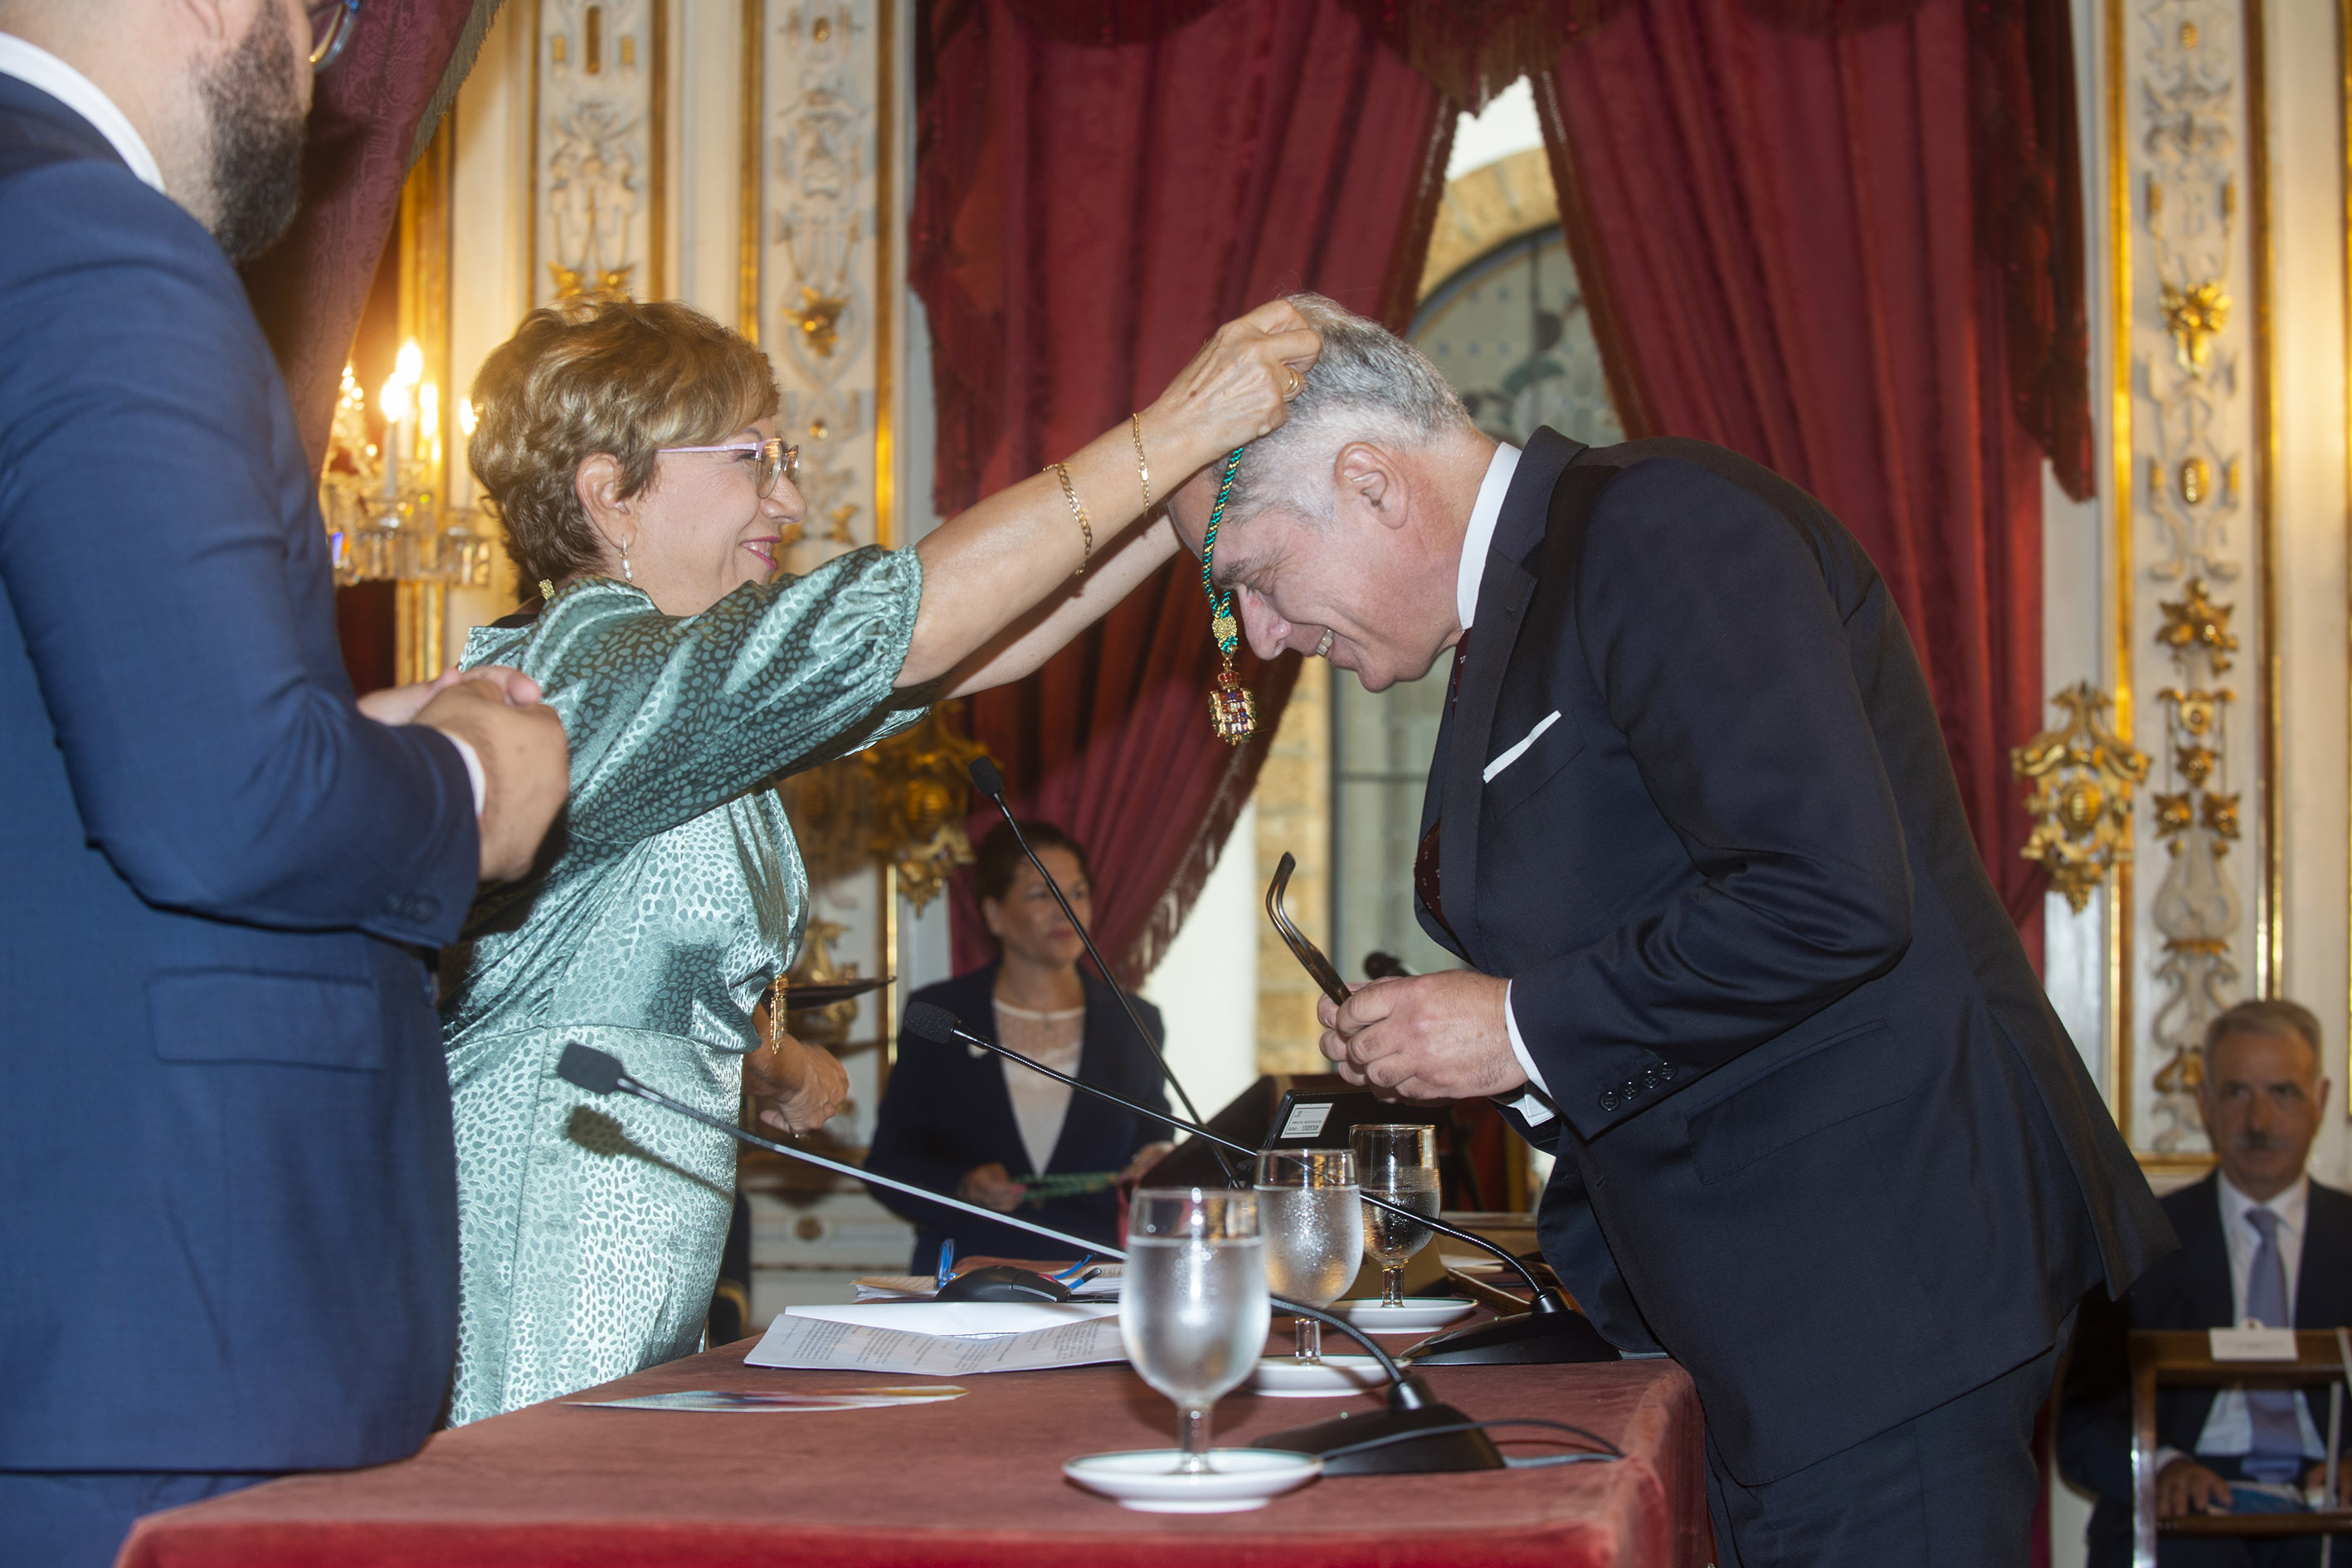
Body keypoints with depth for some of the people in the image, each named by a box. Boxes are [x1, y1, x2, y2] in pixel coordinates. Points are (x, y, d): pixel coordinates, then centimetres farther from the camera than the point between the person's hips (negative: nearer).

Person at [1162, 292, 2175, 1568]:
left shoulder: (1661, 528, -14)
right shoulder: (1524, 598, 17)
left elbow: (1829, 893, -25)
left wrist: (1528, 1029, -17)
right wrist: (1439, 1043, 9)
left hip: (1872, 1262, -10)